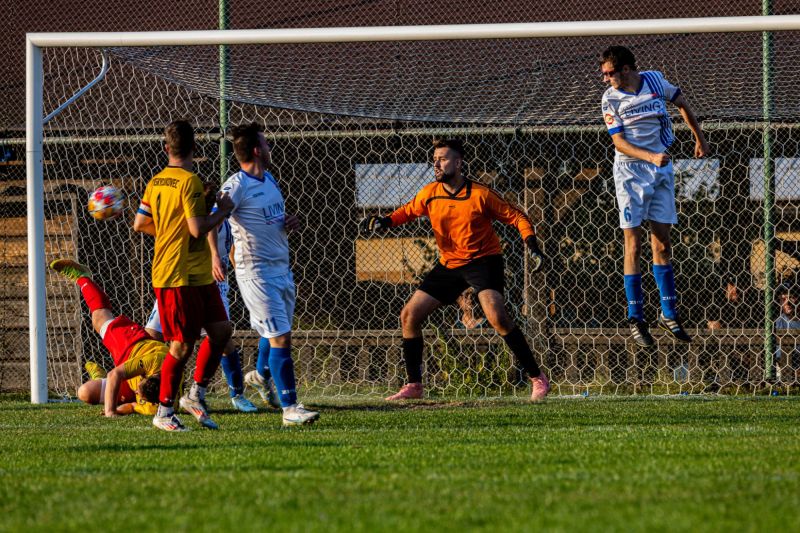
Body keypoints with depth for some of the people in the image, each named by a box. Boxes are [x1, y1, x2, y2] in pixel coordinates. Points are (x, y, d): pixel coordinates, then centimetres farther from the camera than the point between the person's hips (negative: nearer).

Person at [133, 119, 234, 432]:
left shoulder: (156, 182, 9)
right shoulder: (189, 181, -16)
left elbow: (140, 224, 13)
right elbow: (198, 228, -22)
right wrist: (223, 211, -7)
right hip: (179, 276, -9)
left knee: (221, 330, 11)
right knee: (182, 345, -4)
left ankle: (196, 395, 18)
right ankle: (164, 413, 4)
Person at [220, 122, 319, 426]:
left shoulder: (269, 179, 13)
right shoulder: (237, 186, -15)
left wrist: (290, 222, 6)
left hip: (281, 269, 9)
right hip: (256, 273, -9)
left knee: (276, 331, 23)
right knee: (280, 338, -11)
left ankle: (260, 375, 50)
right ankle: (290, 408, -9)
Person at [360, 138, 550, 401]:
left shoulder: (480, 194, -16)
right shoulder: (430, 194, -3)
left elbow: (516, 217, -8)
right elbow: (408, 211, 15)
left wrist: (532, 246, -22)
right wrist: (385, 221, -5)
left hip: (483, 259, -6)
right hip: (449, 264, 6)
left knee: (496, 315, -27)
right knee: (409, 315, 1)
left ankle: (537, 378, -17)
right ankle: (413, 386, 14)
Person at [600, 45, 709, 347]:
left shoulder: (655, 81, -2)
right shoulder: (610, 98, -9)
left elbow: (682, 104, 17)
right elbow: (619, 142, -12)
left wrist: (699, 138, 22)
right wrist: (651, 157, -26)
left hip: (661, 168, 3)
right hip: (631, 172, -3)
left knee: (662, 244, 7)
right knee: (633, 245, -4)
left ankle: (669, 314, 14)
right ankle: (635, 319, 0)